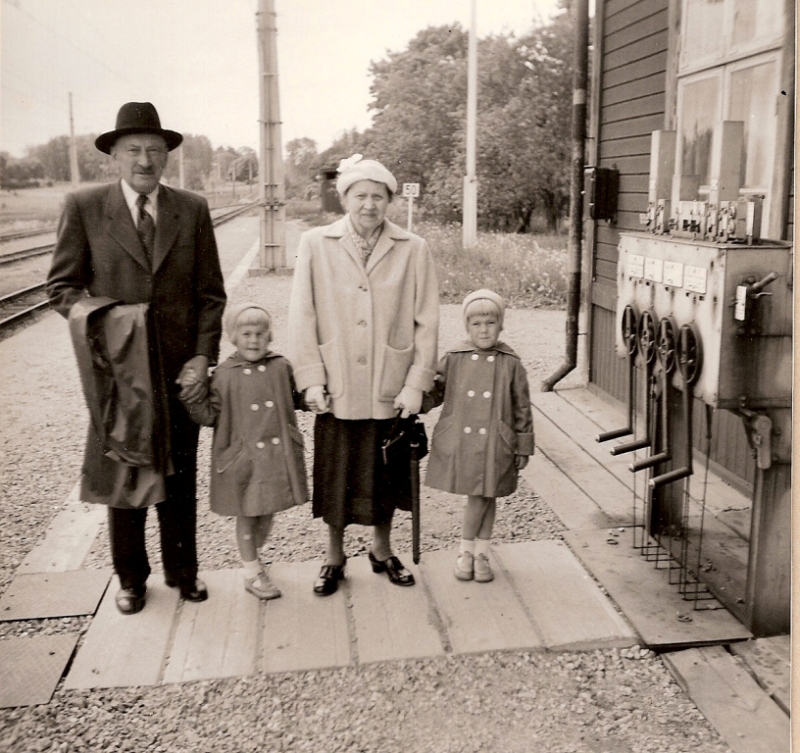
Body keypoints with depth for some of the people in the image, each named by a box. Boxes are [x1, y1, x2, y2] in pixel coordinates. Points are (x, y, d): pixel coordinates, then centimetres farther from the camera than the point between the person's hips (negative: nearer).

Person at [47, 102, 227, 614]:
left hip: (180, 366, 1)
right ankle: (131, 578, 30)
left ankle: (182, 570, 31)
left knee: (180, 477, 13)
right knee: (122, 476, 11)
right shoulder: (84, 208, -1)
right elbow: (62, 284, 2)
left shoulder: (193, 210, 3)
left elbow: (210, 293, 3)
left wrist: (203, 356, -6)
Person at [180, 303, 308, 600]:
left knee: (267, 513, 16)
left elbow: (298, 399, 15)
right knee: (247, 515, 9)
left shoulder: (281, 367, 3)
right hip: (242, 459, -3)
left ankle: (253, 558, 40)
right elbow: (210, 416, -5)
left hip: (277, 455, 3)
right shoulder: (224, 375, -5)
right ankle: (252, 573, 27)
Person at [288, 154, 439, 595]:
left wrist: (416, 383, -5)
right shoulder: (315, 245, 0)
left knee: (387, 474, 14)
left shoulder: (413, 250, -1)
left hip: (391, 389, 1)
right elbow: (302, 317, 0)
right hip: (336, 389, 0)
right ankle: (334, 556, 32)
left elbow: (426, 322, 0)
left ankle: (382, 550, 36)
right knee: (335, 476, 10)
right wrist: (311, 379, -6)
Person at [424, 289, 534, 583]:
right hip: (459, 442, 0)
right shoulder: (453, 360, 2)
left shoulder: (511, 364, 1)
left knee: (486, 498, 7)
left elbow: (522, 409, 5)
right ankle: (467, 551, 22)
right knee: (477, 498, 3)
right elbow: (434, 393, 10)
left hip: (494, 446, 0)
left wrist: (523, 447, 5)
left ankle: (480, 553, 24)